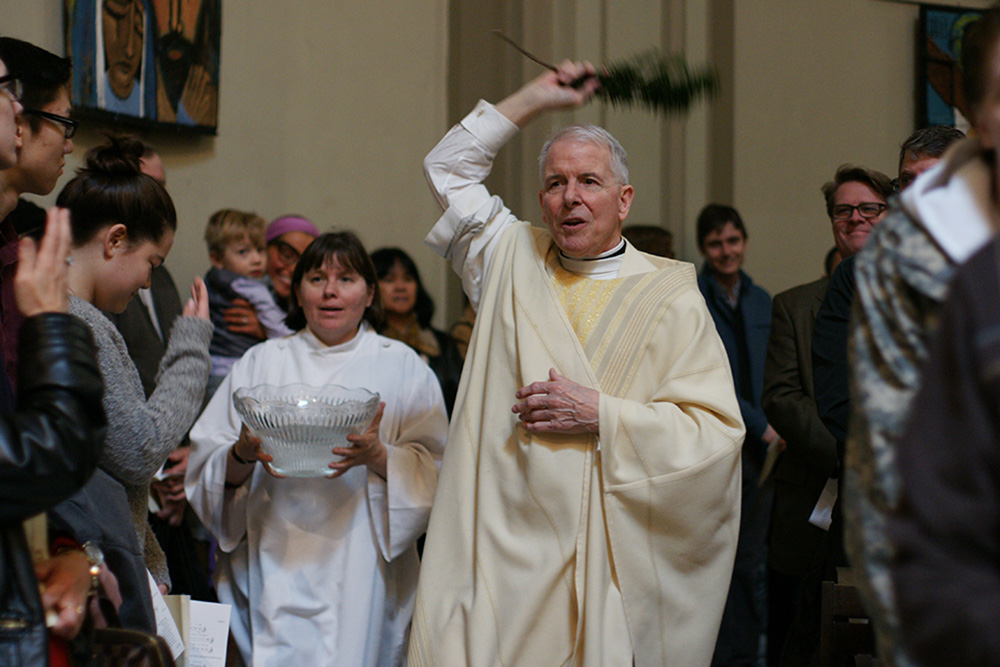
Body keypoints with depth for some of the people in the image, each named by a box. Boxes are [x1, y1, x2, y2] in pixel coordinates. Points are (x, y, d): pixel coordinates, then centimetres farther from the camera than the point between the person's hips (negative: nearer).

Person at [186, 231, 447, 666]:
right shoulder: (261, 363, 14)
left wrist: (378, 456, -17)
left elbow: (433, 470, 1)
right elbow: (206, 465, 7)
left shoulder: (401, 366, 11)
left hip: (361, 565, 0)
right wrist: (243, 455, -14)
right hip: (274, 569, 1)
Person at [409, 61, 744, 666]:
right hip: (504, 546, 2)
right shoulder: (513, 260, 12)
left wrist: (602, 416, -11)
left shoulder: (670, 296, 2)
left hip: (608, 557, -2)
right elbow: (449, 168, 25)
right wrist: (537, 99, 22)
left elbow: (718, 431, -4)